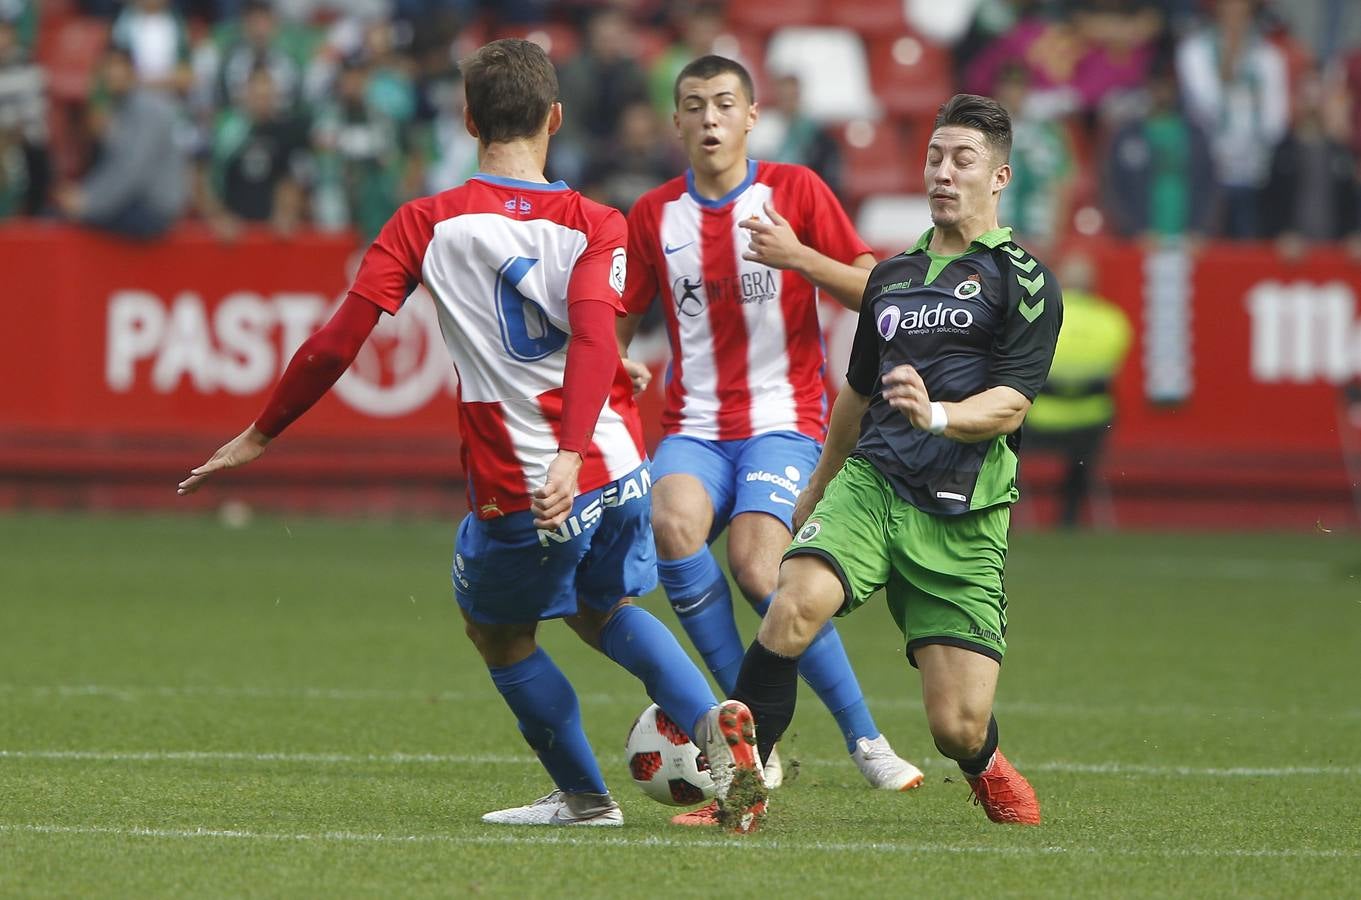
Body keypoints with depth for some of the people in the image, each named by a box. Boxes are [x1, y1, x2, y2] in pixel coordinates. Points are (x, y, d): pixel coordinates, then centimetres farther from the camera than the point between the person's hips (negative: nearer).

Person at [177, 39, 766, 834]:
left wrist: (261, 435, 7)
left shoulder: (428, 223, -2)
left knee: (500, 634, 24)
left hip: (520, 491, -3)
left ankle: (586, 798, 31)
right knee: (603, 610, 28)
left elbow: (337, 343, -5)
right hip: (620, 470, 3)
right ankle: (714, 724, 5)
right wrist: (572, 454, -30)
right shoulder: (595, 225, 0)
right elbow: (595, 334, -20)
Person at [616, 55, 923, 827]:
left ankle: (865, 739, -11)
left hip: (784, 422, -3)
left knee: (756, 566, -26)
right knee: (672, 523, -29)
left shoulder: (794, 191, 1)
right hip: (695, 426, 3)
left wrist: (797, 257, -20)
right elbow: (618, 324, 15)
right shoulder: (655, 215, 10)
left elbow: (873, 293, -4)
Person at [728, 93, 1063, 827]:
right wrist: (816, 486, 40)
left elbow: (1009, 405, -9)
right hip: (870, 482, 3)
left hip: (961, 516, -3)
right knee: (795, 606, -29)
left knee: (957, 728, -6)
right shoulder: (892, 276, 18)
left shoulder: (1023, 282, 1)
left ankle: (985, 767, 33)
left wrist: (936, 414, -29)